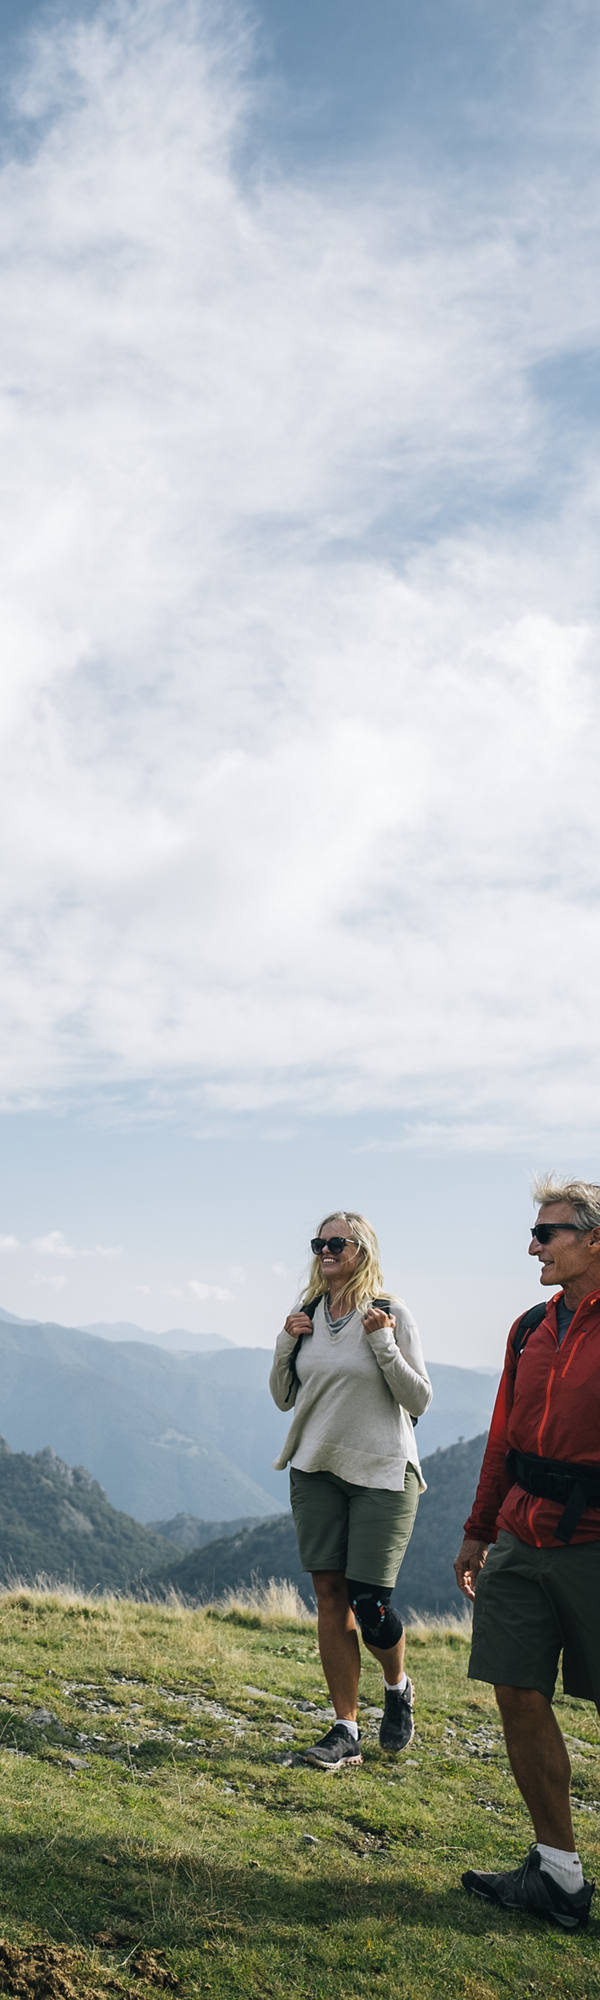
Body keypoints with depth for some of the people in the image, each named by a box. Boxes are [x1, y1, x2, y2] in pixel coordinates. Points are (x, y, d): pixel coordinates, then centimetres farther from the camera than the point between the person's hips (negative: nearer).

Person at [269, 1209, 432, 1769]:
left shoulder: (391, 1315, -6)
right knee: (330, 1595, 2)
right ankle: (345, 1732, 11)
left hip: (381, 1472, -4)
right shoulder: (307, 1315, 6)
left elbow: (419, 1400, -7)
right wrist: (287, 1344, -4)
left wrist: (384, 1344, -18)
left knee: (369, 1603, -5)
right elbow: (283, 1398, 12)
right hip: (316, 1470, 4)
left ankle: (397, 1686, 26)